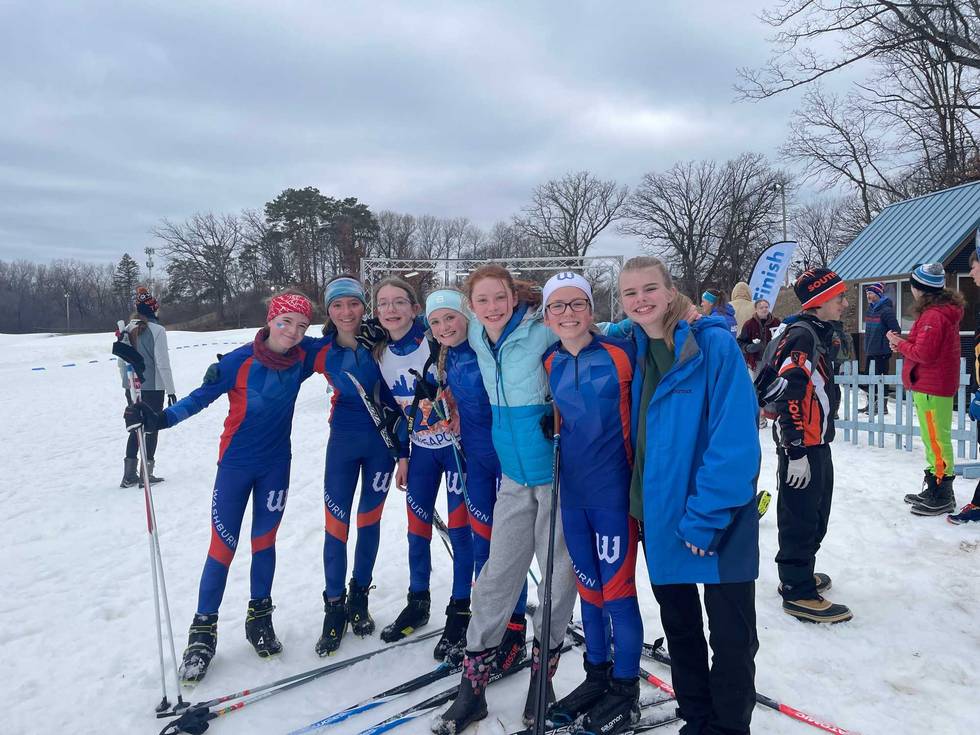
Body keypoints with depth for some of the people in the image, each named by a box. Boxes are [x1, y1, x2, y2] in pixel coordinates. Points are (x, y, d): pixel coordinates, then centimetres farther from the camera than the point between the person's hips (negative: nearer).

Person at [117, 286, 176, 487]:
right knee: (151, 428, 6)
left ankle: (129, 474, 17)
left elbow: (121, 362, 9)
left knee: (136, 427, 16)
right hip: (152, 387, -5)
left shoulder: (127, 330, 3)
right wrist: (171, 390, -9)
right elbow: (163, 363, -15)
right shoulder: (156, 330, -14)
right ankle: (146, 474, 10)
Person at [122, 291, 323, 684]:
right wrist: (161, 419, -28)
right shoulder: (239, 361, -19)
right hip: (237, 464, -3)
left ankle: (259, 617, 30)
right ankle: (203, 630, 16)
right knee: (223, 546, 1)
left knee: (264, 540, 13)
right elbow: (202, 397, -15)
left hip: (276, 464, 3)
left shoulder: (302, 357, -8)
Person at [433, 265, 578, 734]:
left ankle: (542, 676, 28)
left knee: (557, 575, 8)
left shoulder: (543, 334, -16)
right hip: (514, 476, 5)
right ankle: (472, 687, 20)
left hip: (558, 472, -4)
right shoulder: (478, 338, 0)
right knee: (496, 577, 8)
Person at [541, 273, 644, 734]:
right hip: (572, 492, 5)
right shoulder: (549, 363, 4)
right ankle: (597, 675, 35)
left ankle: (626, 689, 23)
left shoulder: (621, 353, -11)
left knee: (617, 590, 4)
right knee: (589, 587, 17)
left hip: (613, 491, -5)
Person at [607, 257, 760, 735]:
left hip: (721, 519, -6)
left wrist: (705, 516, -21)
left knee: (732, 633, 8)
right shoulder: (629, 349, 4)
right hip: (661, 512, 6)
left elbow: (734, 440, -19)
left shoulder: (714, 343, -14)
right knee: (679, 625, 19)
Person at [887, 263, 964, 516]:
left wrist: (900, 344, -7)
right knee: (933, 439, 17)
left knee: (936, 440, -4)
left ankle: (942, 498, 3)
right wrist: (904, 342, 3)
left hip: (932, 388, -11)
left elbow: (924, 353, -22)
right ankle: (935, 490, 28)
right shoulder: (942, 310, 14)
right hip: (932, 385, 11)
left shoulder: (934, 315, -19)